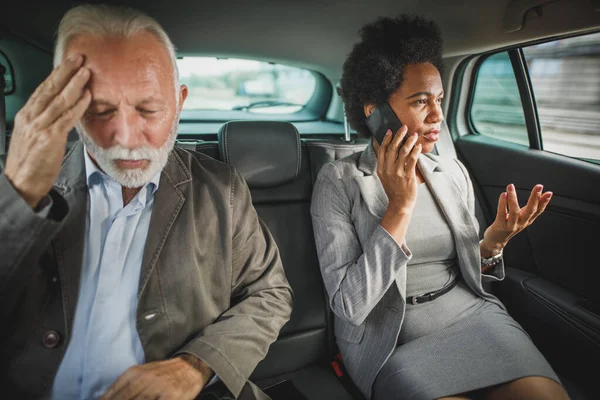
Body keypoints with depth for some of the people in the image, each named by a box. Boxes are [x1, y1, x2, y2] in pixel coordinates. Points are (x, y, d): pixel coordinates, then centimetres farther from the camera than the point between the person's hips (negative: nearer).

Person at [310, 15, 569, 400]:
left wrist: (494, 241, -10)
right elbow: (348, 304, -18)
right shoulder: (339, 181, -11)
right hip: (393, 341, -3)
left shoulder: (455, 172, 3)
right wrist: (400, 206, -23)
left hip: (473, 313, 4)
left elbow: (470, 273, 12)